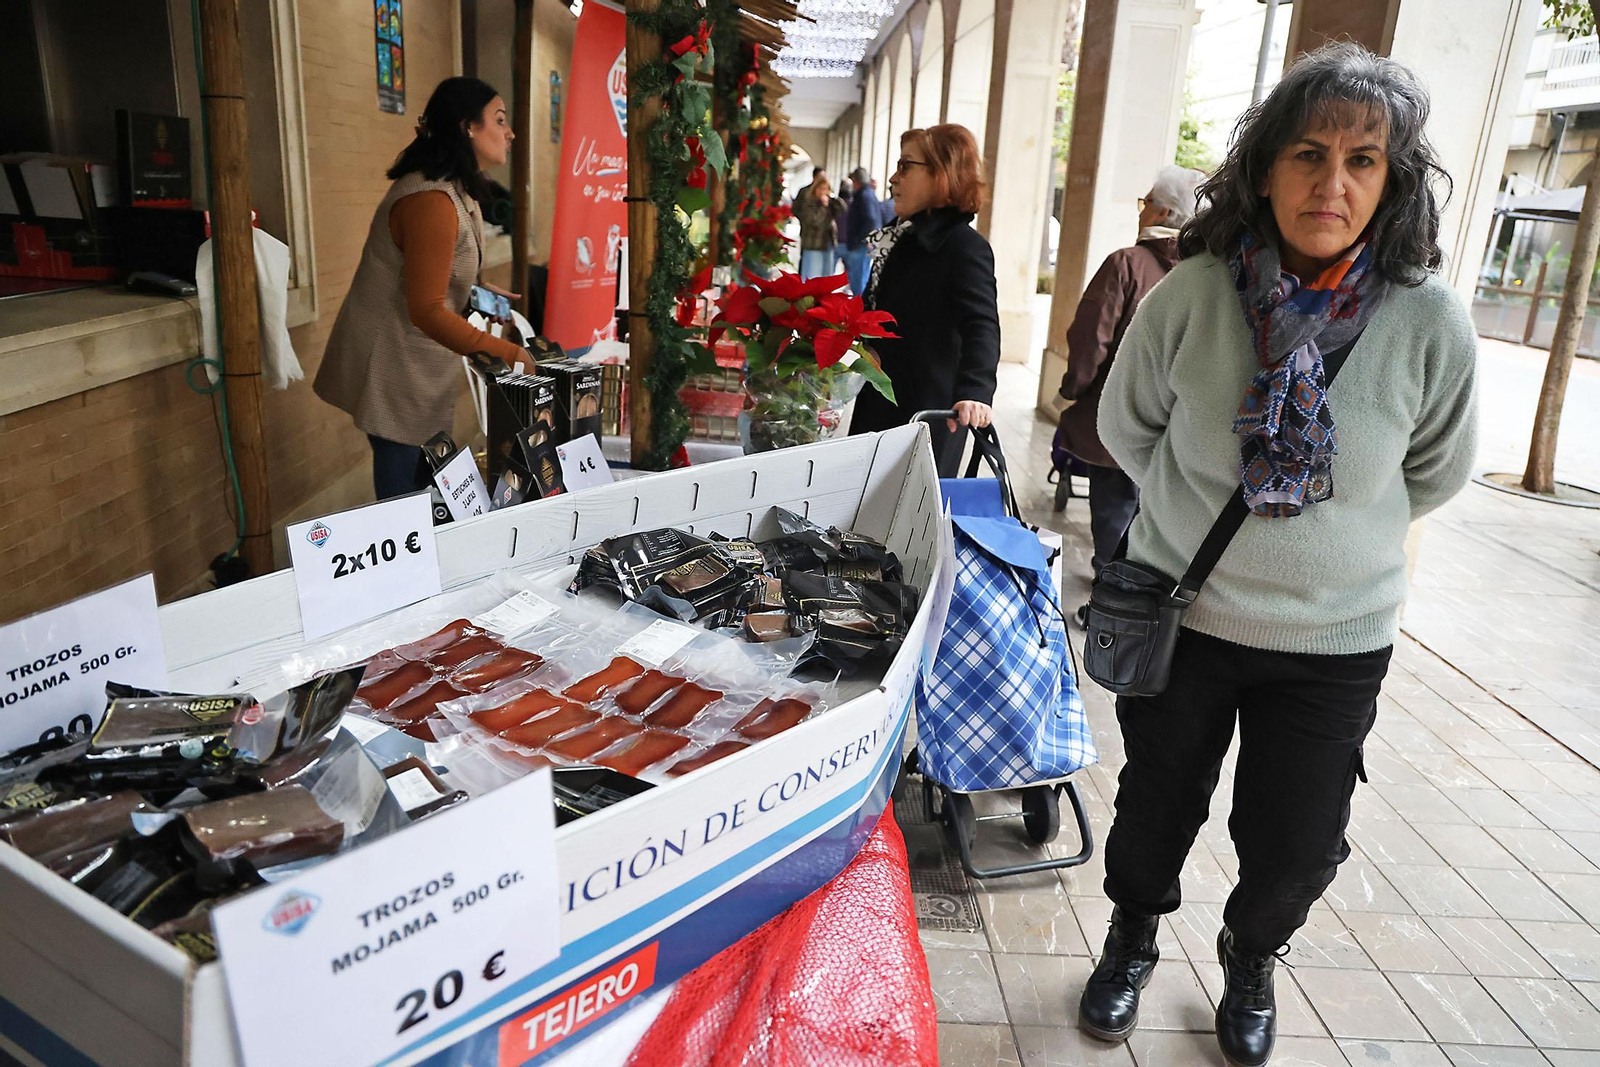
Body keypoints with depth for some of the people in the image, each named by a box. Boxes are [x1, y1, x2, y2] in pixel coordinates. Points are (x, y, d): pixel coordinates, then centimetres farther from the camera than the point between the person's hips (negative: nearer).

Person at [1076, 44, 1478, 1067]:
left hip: (1336, 638, 1)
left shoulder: (1432, 323, -15)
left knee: (1297, 846, 13)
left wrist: (1339, 522, 10)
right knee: (1156, 808, 18)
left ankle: (1251, 963, 48)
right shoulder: (1190, 295, -15)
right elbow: (1127, 427, 2)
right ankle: (1133, 942, 49)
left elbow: (1438, 473, 4)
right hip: (1180, 610, 0)